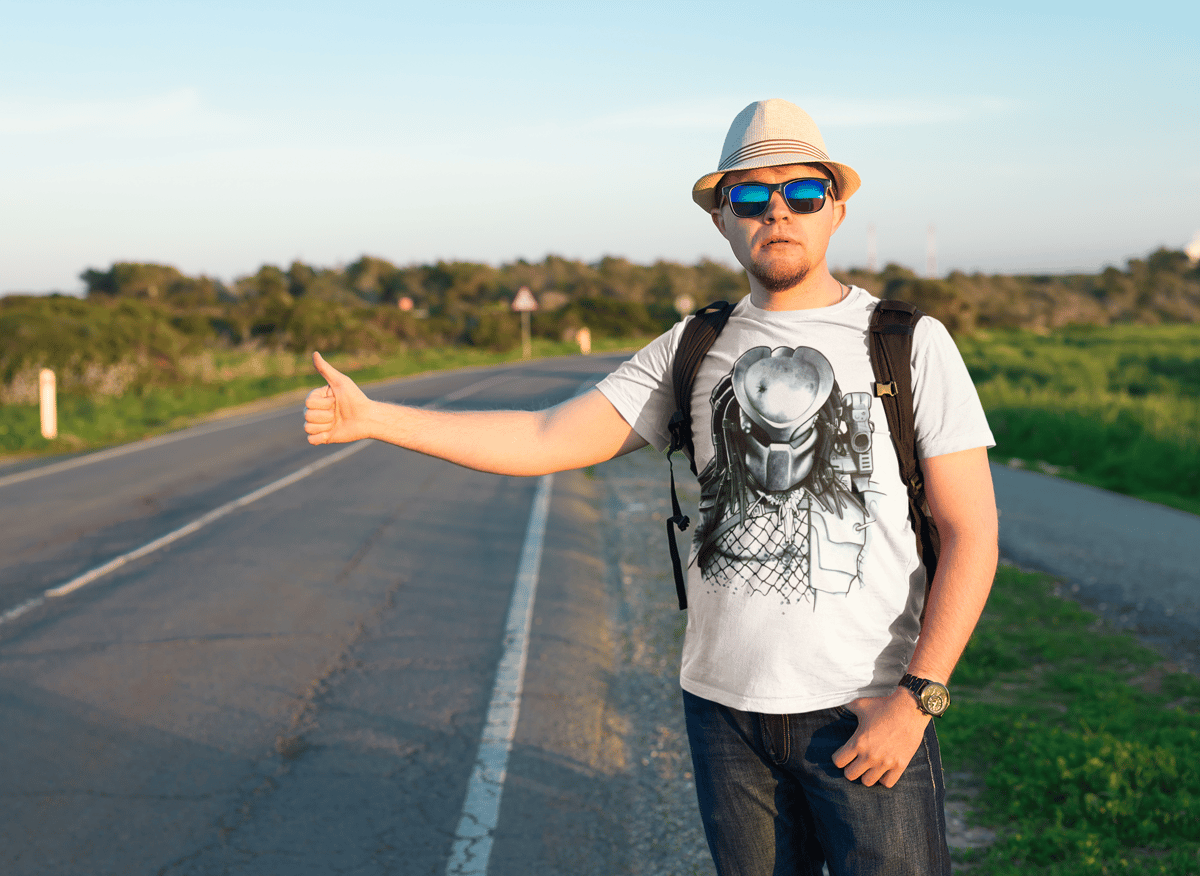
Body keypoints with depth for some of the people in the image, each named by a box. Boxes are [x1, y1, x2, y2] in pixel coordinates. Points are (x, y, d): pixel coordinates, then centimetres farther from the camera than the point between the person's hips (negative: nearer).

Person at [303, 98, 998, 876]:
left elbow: (972, 534, -6)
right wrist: (371, 418, -4)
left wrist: (916, 697, -15)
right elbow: (548, 441, 1)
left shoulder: (911, 344, -3)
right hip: (726, 703, 3)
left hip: (865, 711, -3)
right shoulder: (692, 350, 6)